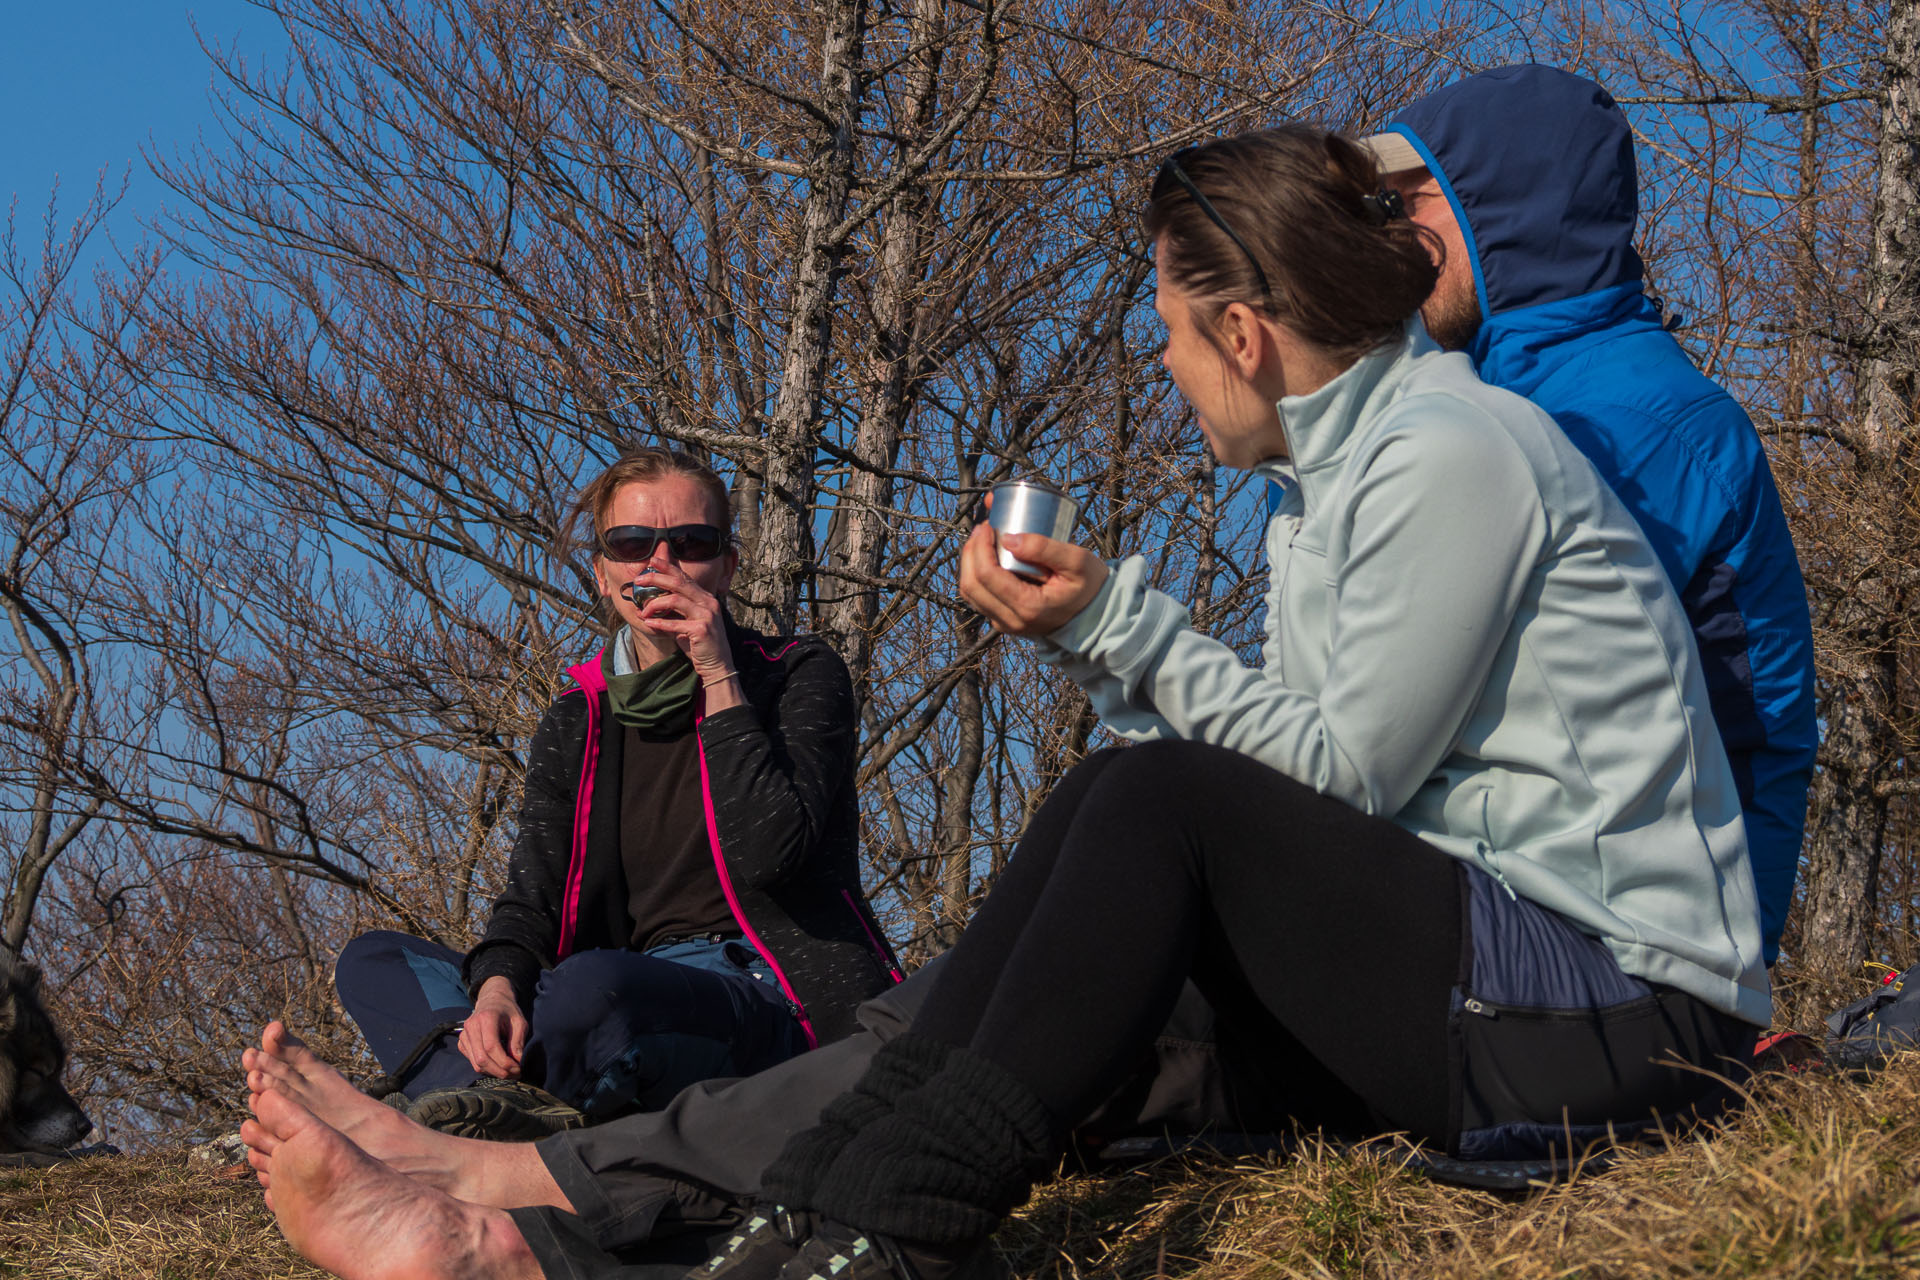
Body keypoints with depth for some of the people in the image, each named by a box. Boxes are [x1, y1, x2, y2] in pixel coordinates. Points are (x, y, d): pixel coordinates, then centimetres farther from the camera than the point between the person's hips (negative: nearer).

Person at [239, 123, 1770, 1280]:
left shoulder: (1452, 452, -12)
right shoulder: (1328, 468, 18)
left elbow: (1345, 771, -13)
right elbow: (1312, 776, 14)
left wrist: (1120, 619, -8)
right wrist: (1091, 632, 9)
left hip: (1634, 1009, -9)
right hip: (1441, 968, 9)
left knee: (1151, 800, -25)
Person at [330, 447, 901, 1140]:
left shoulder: (800, 674, 3)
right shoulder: (573, 725, 17)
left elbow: (766, 855, -14)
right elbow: (533, 893, 4)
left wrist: (719, 678, -11)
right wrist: (497, 989, -19)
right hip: (645, 987, 6)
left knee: (590, 984, -39)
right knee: (371, 960, -6)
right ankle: (518, 1110, -30)